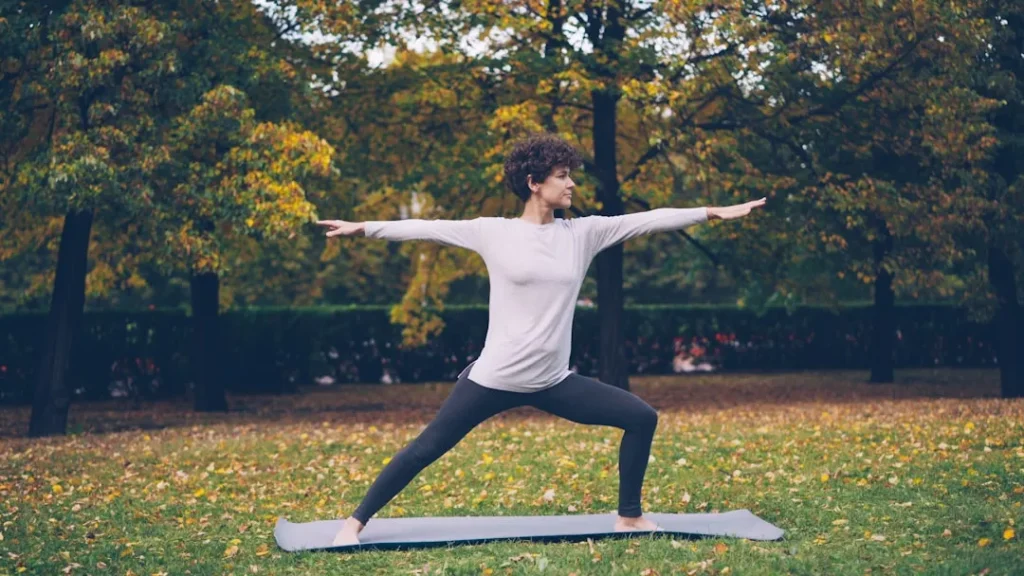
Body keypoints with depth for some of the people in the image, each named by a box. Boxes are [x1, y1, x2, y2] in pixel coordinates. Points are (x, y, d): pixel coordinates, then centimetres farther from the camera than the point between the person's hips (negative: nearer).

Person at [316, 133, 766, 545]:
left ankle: (629, 517, 15)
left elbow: (648, 220, 1)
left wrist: (714, 212, 0)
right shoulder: (493, 232, -5)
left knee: (641, 417, 0)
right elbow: (429, 229, -2)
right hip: (494, 379, -4)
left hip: (553, 383, 4)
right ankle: (355, 522, 15)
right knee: (426, 449, -1)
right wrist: (362, 228, -2)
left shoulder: (583, 233, 3)